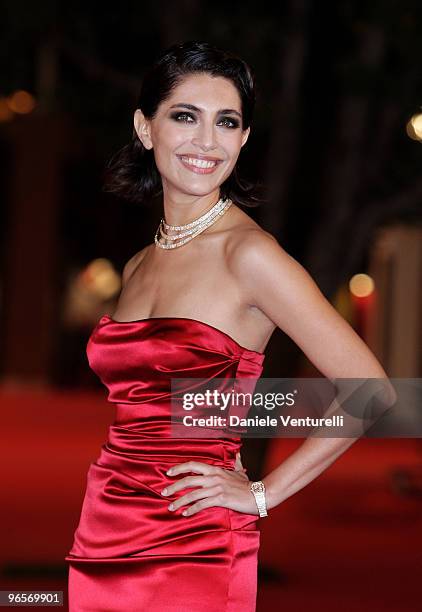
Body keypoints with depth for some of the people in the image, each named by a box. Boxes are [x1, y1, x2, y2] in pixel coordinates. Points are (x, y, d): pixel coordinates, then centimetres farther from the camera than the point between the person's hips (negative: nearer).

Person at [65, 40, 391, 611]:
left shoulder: (249, 253, -10)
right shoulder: (139, 265, 10)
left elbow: (368, 389, -14)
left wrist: (262, 493, -9)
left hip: (191, 551, -6)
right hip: (103, 542, 6)